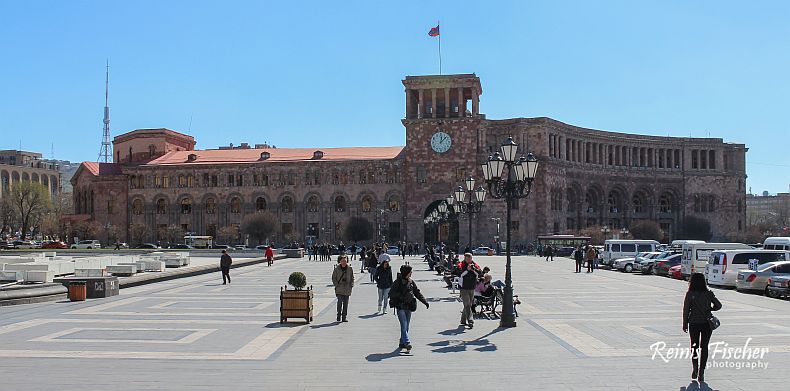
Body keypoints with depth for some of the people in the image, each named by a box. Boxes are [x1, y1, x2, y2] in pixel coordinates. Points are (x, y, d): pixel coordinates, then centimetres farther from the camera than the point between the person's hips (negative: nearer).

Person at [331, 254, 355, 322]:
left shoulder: (350, 269, 4)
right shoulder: (337, 269, -2)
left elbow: (352, 278, 12)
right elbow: (334, 278, 4)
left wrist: (351, 285, 0)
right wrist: (336, 285, -7)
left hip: (347, 289, 3)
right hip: (339, 289, -3)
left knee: (346, 303, 7)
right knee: (340, 302, -12)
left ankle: (344, 317, 15)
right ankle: (339, 316, 2)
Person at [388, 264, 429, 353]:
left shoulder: (411, 282, 9)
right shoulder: (397, 282, -7)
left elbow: (417, 293, 14)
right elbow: (391, 293, -8)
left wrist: (425, 301, 9)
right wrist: (400, 296, -22)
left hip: (409, 307, 6)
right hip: (400, 307, -6)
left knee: (406, 326, 9)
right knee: (404, 325, -14)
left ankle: (402, 343, 20)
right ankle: (407, 343, -22)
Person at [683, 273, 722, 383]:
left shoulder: (689, 294, -8)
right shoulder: (709, 294, -4)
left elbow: (686, 310, -6)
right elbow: (718, 305, 1)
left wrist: (685, 324, 3)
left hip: (694, 323, -1)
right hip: (707, 323, 1)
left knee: (694, 345, 17)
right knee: (704, 347, 8)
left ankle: (695, 365, -4)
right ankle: (701, 372, 4)